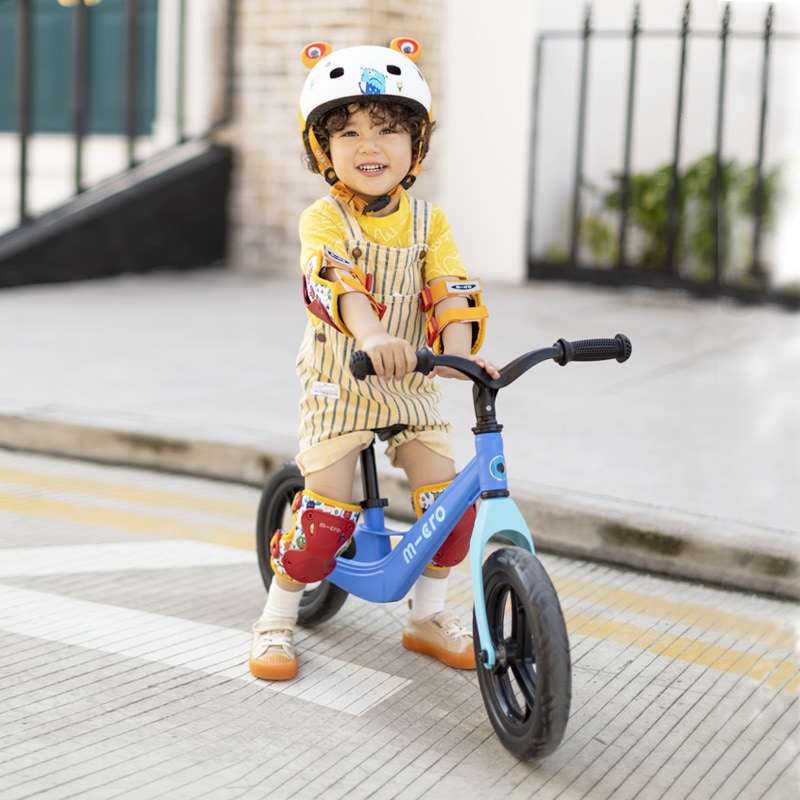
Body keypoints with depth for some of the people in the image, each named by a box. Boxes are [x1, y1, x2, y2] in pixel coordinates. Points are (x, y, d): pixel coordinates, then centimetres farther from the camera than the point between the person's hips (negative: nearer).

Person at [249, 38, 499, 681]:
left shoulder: (428, 222, 0)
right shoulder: (324, 219, -12)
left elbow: (451, 293, -12)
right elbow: (333, 280, -32)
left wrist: (461, 353, -33)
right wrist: (371, 335, -52)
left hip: (411, 384, 4)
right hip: (339, 384, -4)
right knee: (326, 510, -8)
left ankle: (428, 615, 18)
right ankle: (277, 620, 12)